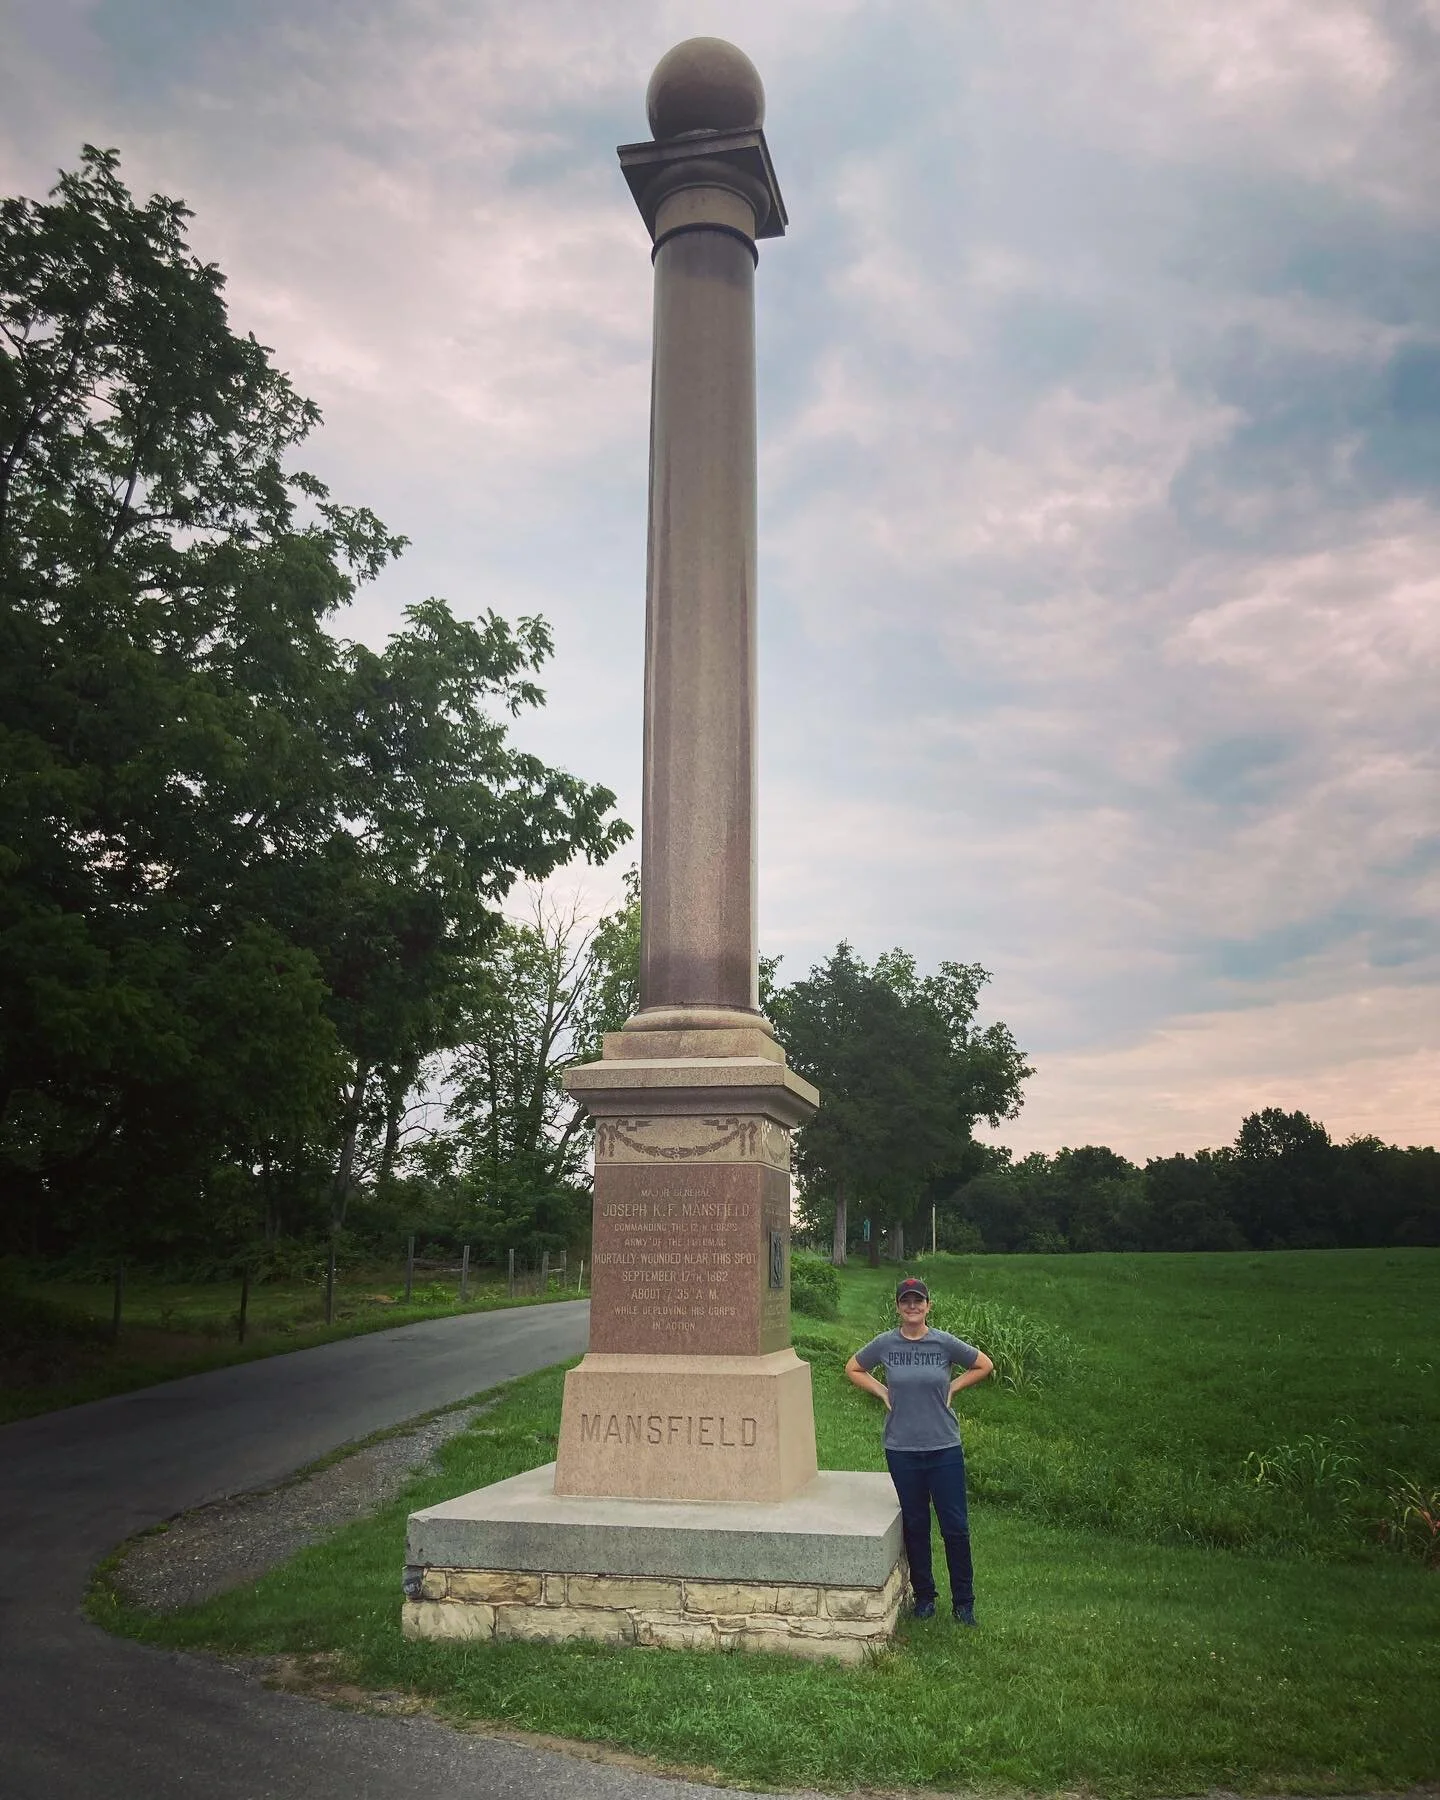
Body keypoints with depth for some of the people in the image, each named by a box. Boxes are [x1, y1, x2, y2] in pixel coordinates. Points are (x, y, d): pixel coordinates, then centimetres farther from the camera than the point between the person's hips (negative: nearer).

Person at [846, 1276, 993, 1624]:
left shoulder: (944, 1343, -6)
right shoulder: (885, 1344, -4)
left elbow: (984, 1365, 7)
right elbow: (853, 1368, 12)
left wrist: (952, 1387, 0)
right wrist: (881, 1390, 0)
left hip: (945, 1448, -1)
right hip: (902, 1449, 1)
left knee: (955, 1526, 2)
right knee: (915, 1525, 12)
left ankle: (963, 1601, 16)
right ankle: (923, 1596, 27)